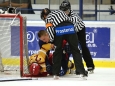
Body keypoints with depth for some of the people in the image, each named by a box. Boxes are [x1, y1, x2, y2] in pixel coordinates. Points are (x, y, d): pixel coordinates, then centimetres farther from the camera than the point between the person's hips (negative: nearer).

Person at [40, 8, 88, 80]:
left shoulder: (48, 18, 22)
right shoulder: (60, 11, 36)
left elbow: (49, 28, 4)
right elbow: (69, 20, 30)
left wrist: (51, 40, 2)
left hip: (58, 30, -2)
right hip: (70, 28, 2)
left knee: (58, 51, 14)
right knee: (75, 50, 7)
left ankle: (55, 73, 14)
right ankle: (82, 72, -2)